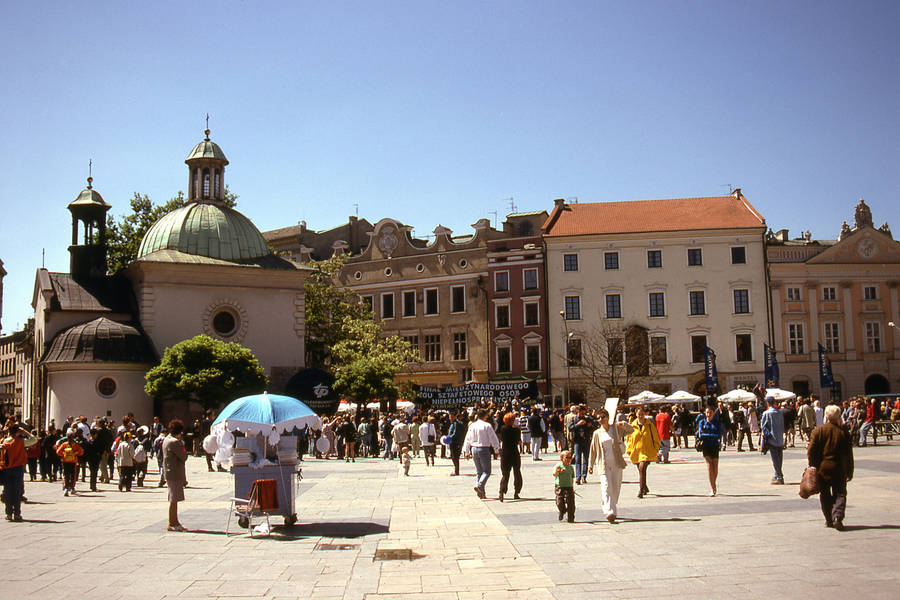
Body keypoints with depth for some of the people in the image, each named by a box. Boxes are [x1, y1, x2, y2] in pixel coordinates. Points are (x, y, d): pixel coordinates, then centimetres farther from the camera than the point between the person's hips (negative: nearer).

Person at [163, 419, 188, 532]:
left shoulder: (166, 440, 14)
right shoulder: (175, 442, -18)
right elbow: (184, 457, -17)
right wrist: (183, 448, 1)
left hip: (169, 473, 10)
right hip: (175, 474, -10)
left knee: (174, 499, 16)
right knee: (174, 499, -4)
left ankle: (175, 522, 23)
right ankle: (171, 524, 1)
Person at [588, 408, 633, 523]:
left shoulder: (616, 428, 5)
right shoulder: (597, 433, 7)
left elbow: (630, 430, 3)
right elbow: (593, 450, 13)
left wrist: (624, 424, -18)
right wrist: (591, 465, 13)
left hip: (616, 463, 1)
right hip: (604, 465, -1)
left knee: (616, 488, 6)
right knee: (606, 487, -16)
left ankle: (612, 509, 23)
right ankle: (609, 512, -25)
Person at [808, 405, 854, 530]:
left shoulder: (818, 431, -5)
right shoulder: (844, 433, -4)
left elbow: (811, 451, -6)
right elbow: (848, 455, 0)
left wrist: (812, 465, 6)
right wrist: (849, 472, 7)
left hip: (822, 468, 1)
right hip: (838, 469, 0)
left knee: (825, 495, 12)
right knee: (839, 494, 6)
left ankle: (829, 520, 16)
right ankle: (837, 516, -14)